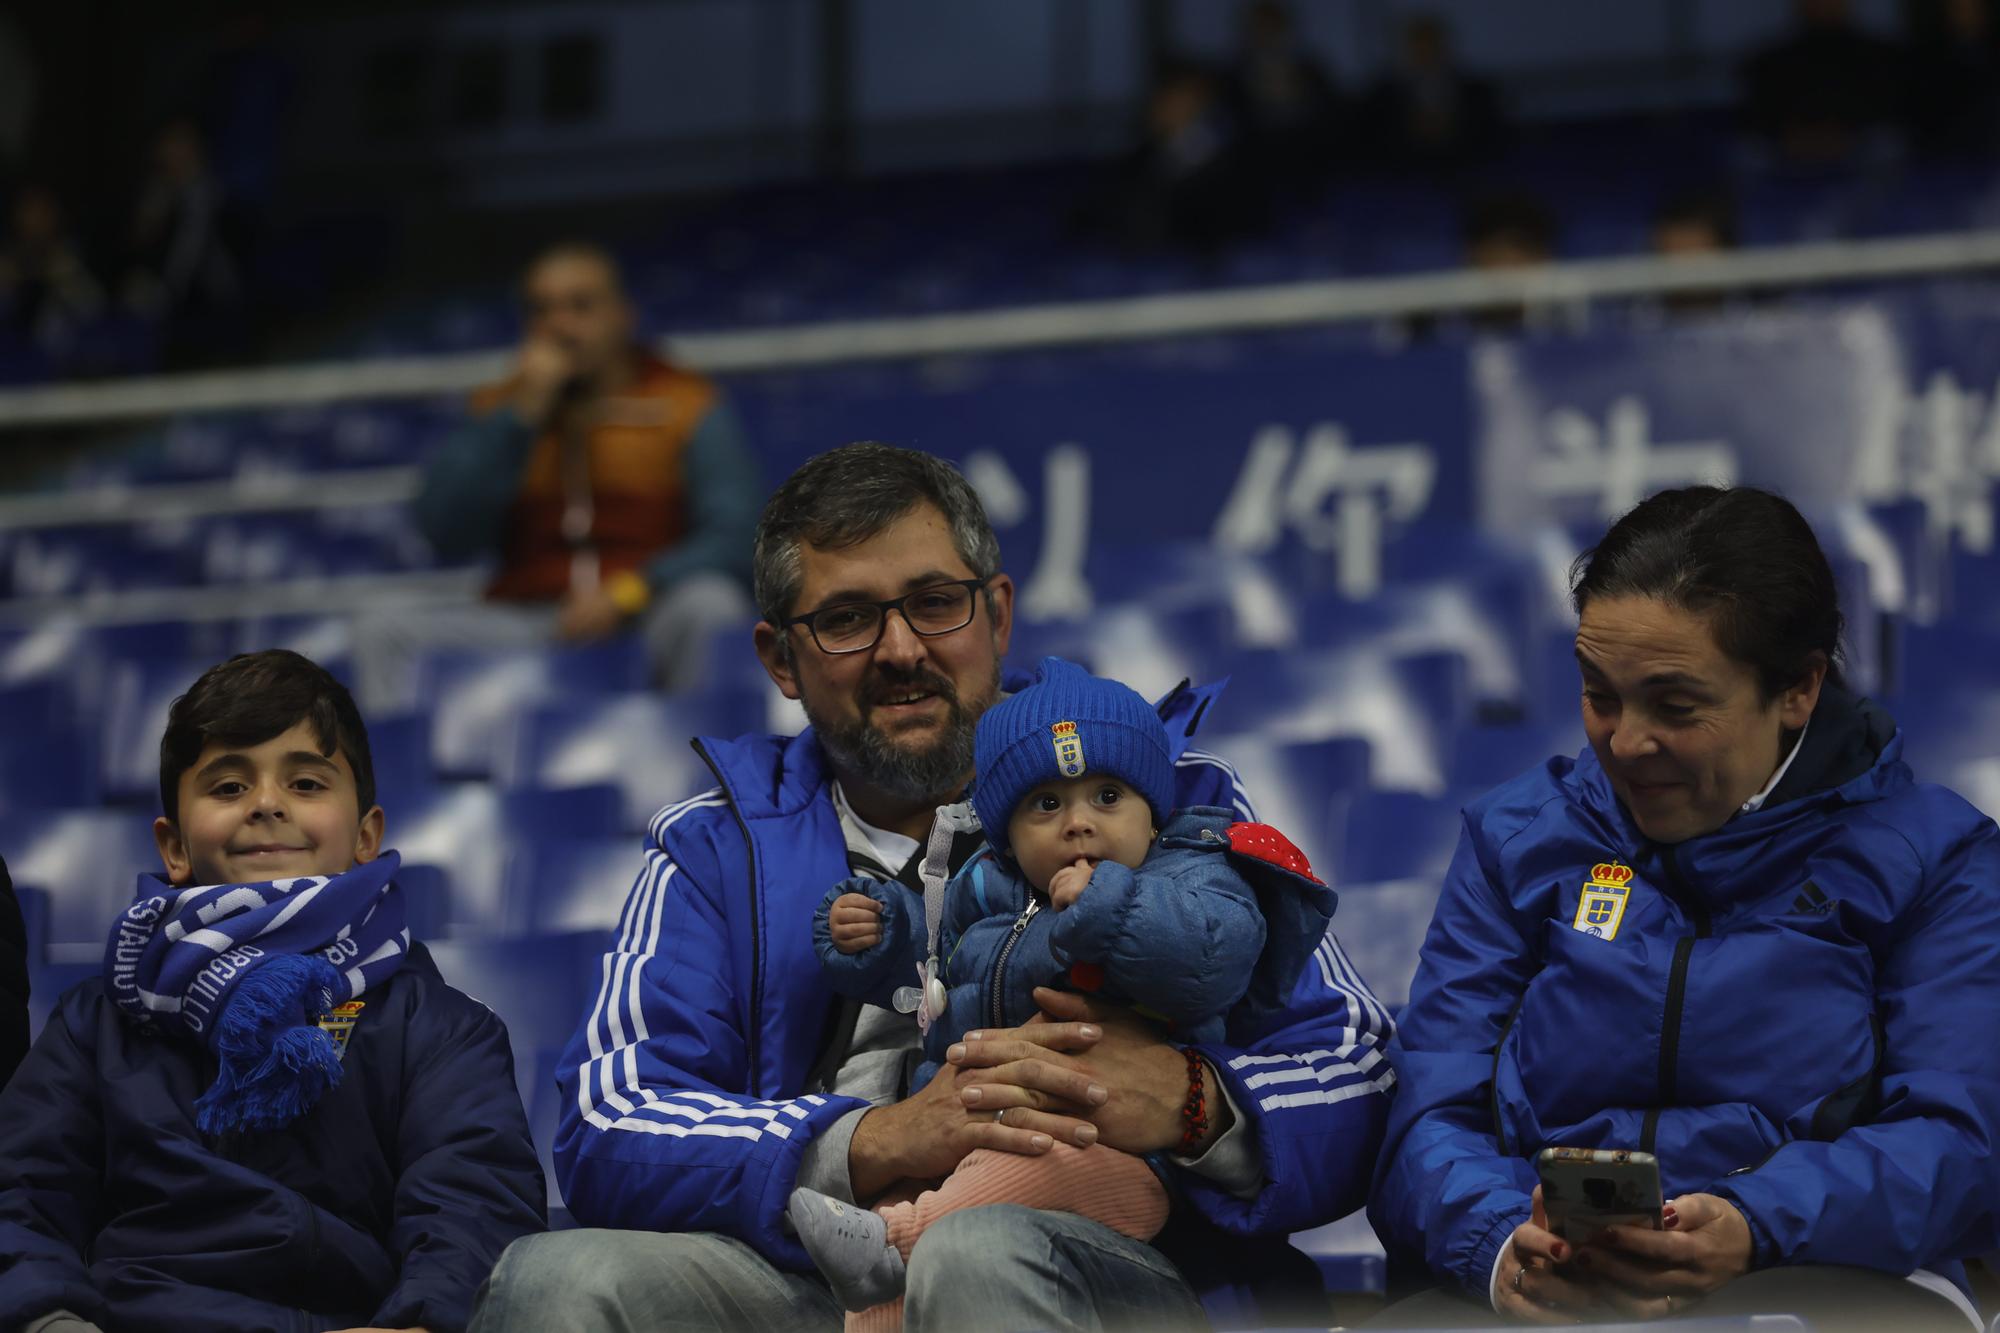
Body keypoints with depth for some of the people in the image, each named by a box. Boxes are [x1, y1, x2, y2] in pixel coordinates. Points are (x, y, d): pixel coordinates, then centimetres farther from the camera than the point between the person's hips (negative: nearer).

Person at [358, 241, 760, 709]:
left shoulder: (692, 407, 5)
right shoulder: (499, 409, 14)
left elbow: (732, 535, -5)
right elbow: (447, 536, 1)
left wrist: (626, 594, -20)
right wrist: (524, 413, -5)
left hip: (647, 614, -3)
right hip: (527, 623, 3)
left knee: (709, 607, -36)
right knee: (385, 632, -19)